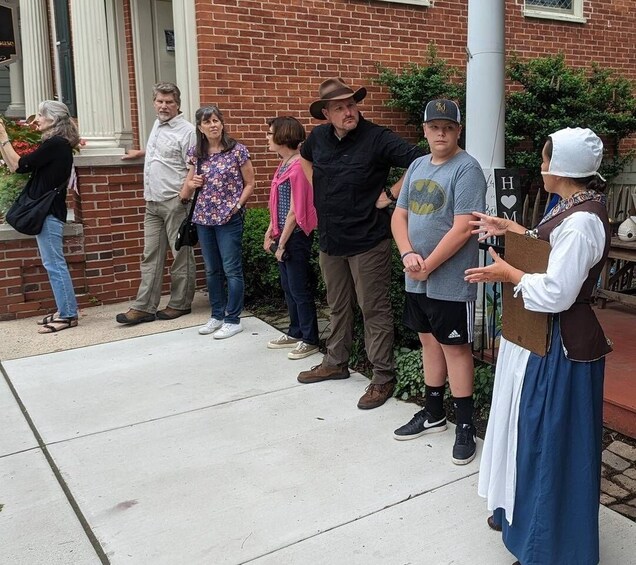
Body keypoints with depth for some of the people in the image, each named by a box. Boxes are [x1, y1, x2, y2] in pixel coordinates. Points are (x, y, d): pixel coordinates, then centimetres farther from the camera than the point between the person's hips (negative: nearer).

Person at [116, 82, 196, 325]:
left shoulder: (186, 130, -8)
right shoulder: (158, 125, 17)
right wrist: (141, 152, 46)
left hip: (175, 203, -8)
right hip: (153, 203, 8)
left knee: (181, 255, 2)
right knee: (151, 256, 6)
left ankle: (180, 304, 13)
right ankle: (144, 307, 7)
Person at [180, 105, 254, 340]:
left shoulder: (237, 150, -6)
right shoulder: (195, 153, 7)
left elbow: (249, 184, -1)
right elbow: (187, 189, 18)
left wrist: (237, 205, -14)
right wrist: (190, 184, -5)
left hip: (229, 219, -5)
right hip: (203, 218, 5)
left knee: (231, 270, 1)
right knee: (212, 270, 12)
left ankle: (233, 320, 10)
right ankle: (217, 315, 25)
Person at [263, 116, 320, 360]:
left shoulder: (297, 167, -18)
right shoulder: (284, 164, 10)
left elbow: (295, 210, -19)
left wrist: (282, 243, -16)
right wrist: (271, 232, 13)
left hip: (295, 236, -9)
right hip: (283, 234, 9)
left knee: (300, 289, 1)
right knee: (288, 287, 17)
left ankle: (310, 340, 13)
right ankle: (296, 333, 30)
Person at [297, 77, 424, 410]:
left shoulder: (377, 138, -15)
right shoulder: (319, 137, 3)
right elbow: (304, 156, 27)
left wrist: (390, 194, -15)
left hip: (368, 240, -6)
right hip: (330, 239, 6)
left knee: (374, 310, 1)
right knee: (338, 306, 20)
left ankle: (383, 378, 12)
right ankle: (335, 362, 36)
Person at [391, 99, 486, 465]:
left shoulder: (467, 169, -13)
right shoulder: (417, 166, 10)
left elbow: (462, 229, -20)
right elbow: (400, 216, 9)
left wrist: (427, 266, -15)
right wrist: (408, 255, -8)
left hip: (451, 281, -7)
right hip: (417, 280, 7)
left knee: (455, 348, 2)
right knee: (429, 342, 17)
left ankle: (466, 425, 16)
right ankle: (434, 413, 32)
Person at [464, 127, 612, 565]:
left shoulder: (582, 222, -25)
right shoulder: (572, 206, 6)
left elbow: (554, 293, -28)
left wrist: (507, 273, -14)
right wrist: (509, 228, 16)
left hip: (559, 347, -10)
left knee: (552, 440, 5)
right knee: (528, 429, 23)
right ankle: (522, 509, 43)